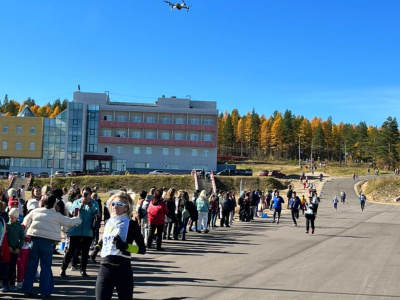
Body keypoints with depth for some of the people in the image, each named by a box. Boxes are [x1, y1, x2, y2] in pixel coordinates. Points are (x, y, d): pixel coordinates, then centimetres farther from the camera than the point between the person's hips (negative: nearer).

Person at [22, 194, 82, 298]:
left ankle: (28, 290, 14)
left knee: (31, 266, 10)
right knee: (46, 267, 6)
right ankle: (45, 291, 7)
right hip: (47, 242, -3)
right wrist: (78, 219, 26)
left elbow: (26, 222, 17)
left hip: (34, 239, 3)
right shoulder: (57, 215, 0)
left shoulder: (35, 211, 8)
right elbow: (69, 222, 8)